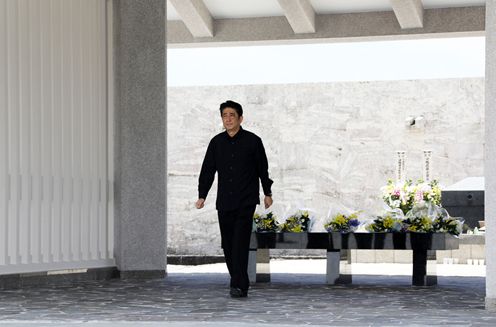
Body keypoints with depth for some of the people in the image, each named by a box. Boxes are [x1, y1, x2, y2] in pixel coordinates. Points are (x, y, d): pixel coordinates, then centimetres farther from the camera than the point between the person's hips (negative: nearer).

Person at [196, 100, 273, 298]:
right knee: (227, 244, 6)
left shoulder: (252, 141, -1)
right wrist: (202, 196, 1)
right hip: (224, 202, 4)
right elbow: (207, 170, 9)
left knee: (240, 243, -14)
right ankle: (240, 285, 18)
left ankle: (239, 286, -17)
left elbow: (263, 169, 8)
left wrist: (267, 193, 12)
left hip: (246, 201, -4)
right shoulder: (217, 142, 7)